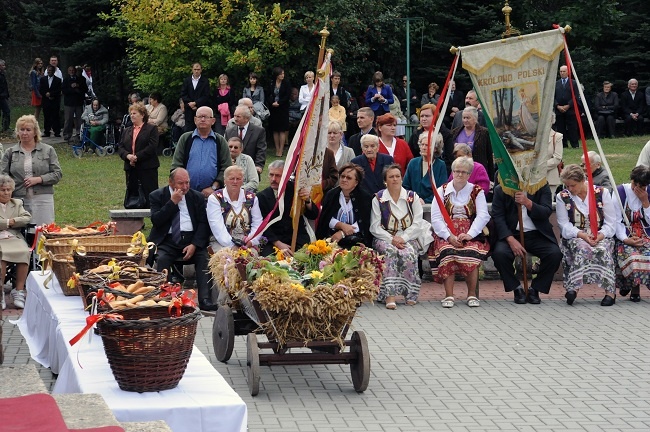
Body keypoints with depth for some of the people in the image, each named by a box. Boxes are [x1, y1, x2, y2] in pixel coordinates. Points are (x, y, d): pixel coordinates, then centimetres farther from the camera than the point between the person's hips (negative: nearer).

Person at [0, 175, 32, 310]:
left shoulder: (17, 203, 25)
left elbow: (27, 218, 9)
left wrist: (12, 221, -3)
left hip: (15, 238, 3)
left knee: (24, 252, -31)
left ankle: (19, 291, -27)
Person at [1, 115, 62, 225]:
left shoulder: (48, 150, 8)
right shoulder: (10, 153, 12)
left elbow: (57, 174, 4)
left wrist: (39, 179, -10)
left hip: (42, 200, -1)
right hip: (19, 200, 1)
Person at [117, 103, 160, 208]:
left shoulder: (151, 129, 0)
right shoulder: (127, 131, 19)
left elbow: (152, 147, -11)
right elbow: (120, 147, 11)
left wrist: (137, 157, -17)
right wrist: (127, 156, -11)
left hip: (147, 168, -6)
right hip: (131, 168, 6)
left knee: (149, 195, -6)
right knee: (132, 194, 6)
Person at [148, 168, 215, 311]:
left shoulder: (197, 197, 12)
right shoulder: (157, 196, 7)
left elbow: (203, 223, 4)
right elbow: (155, 220, -6)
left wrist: (194, 244, -11)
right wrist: (172, 202, -11)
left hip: (191, 239, 1)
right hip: (167, 240, -1)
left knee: (204, 257, -26)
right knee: (161, 259, -31)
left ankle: (204, 299, -29)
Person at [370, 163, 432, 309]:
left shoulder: (412, 197, 10)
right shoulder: (378, 199, 7)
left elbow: (417, 223, 1)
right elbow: (375, 227, 0)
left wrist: (403, 238, -15)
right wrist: (392, 239, -16)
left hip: (409, 238, 1)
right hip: (385, 238, -1)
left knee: (408, 253, -33)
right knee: (390, 252, -35)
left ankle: (410, 295, -24)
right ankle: (389, 295, -42)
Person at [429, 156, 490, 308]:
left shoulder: (477, 191, 12)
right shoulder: (442, 190, 12)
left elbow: (483, 216, -2)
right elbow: (436, 218, 1)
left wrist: (469, 234, -19)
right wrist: (449, 236, -16)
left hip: (470, 234, 0)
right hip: (446, 233, 0)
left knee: (471, 252, -32)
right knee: (448, 251, -32)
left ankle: (472, 294, -21)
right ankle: (449, 295, -30)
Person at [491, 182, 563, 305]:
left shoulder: (542, 187, 4)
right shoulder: (500, 190, 3)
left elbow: (547, 212, -7)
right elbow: (497, 217, -4)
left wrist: (527, 203, -25)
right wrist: (511, 240, -18)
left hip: (537, 235, 1)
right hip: (511, 234, 0)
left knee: (555, 254, -26)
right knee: (499, 253, -31)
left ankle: (534, 289, -5)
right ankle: (517, 289, -7)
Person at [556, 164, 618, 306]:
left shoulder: (602, 193, 4)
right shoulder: (562, 197, 5)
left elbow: (611, 223, 0)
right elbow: (565, 226, -2)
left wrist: (598, 237, -18)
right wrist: (582, 235, -19)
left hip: (601, 237, 0)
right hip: (574, 237, 0)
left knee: (602, 249, -35)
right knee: (582, 247, -36)